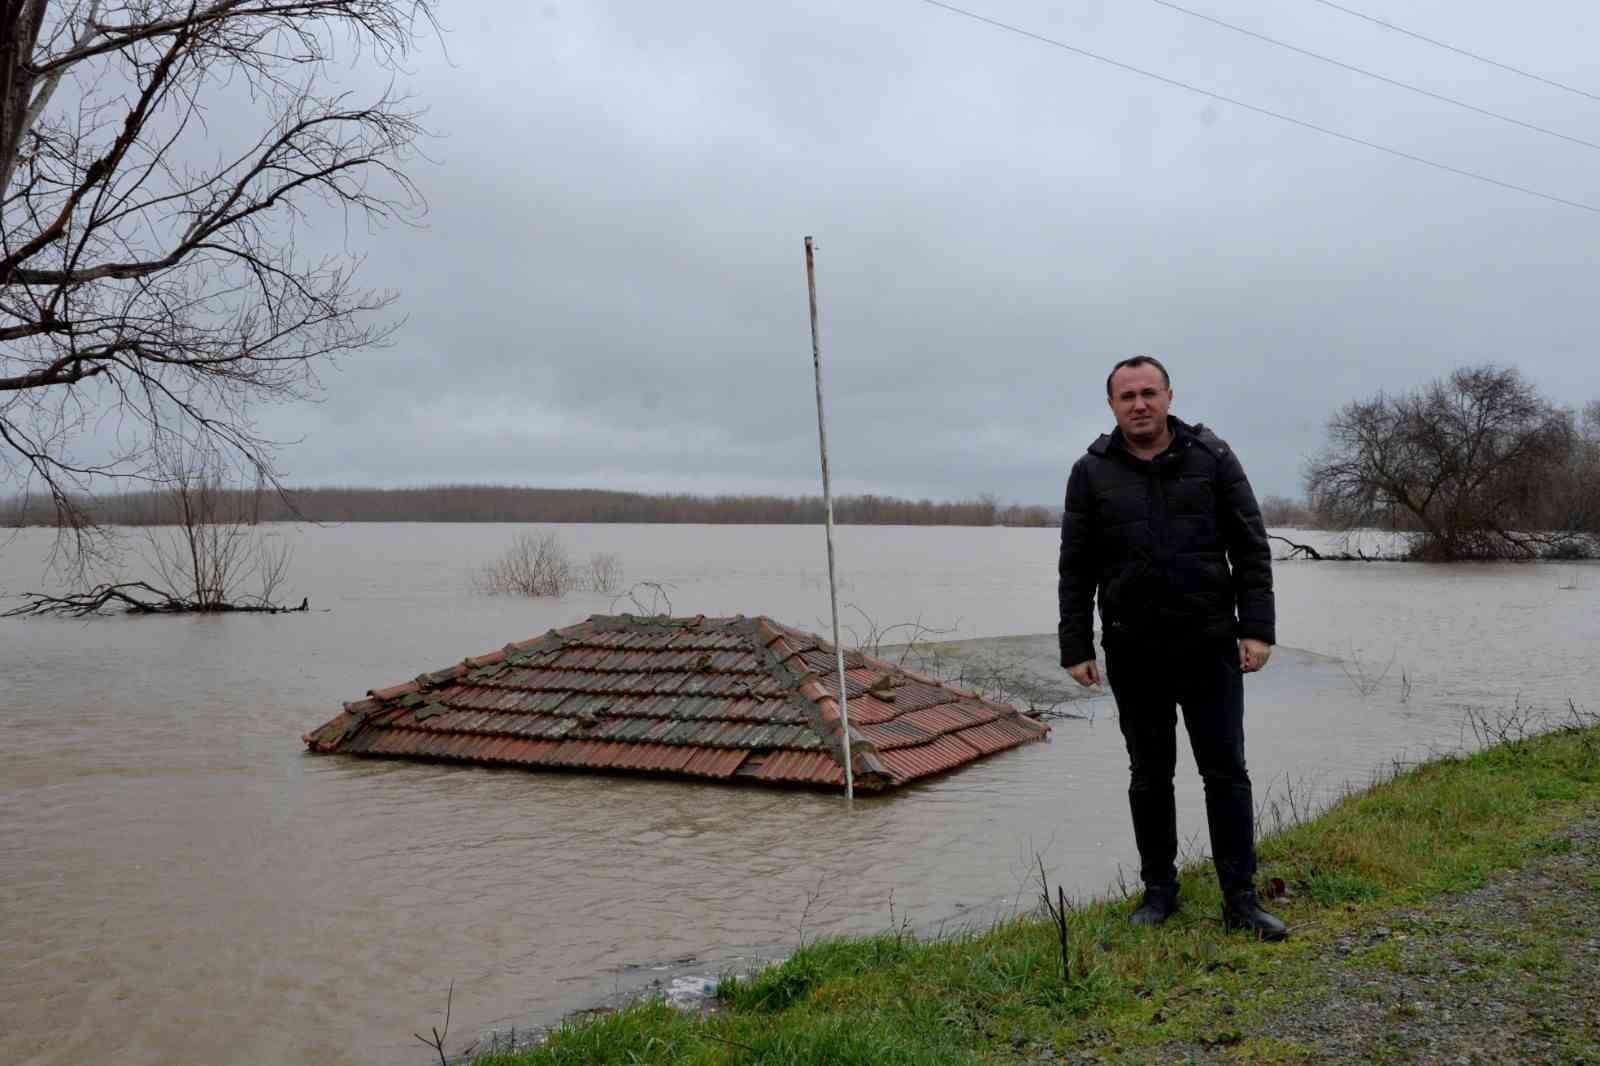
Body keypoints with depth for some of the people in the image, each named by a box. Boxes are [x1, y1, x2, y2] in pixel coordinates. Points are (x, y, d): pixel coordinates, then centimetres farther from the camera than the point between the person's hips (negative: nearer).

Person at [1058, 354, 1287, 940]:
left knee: (1226, 771, 2)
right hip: (1133, 655, 1)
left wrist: (1257, 629, -7)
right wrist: (1076, 648, 0)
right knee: (1149, 777, 10)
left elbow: (1251, 549, 1)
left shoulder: (1213, 459, 1)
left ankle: (1241, 898, 11)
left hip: (1210, 648, -1)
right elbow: (1076, 569, 3)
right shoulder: (1092, 473, 2)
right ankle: (1159, 889, 24)